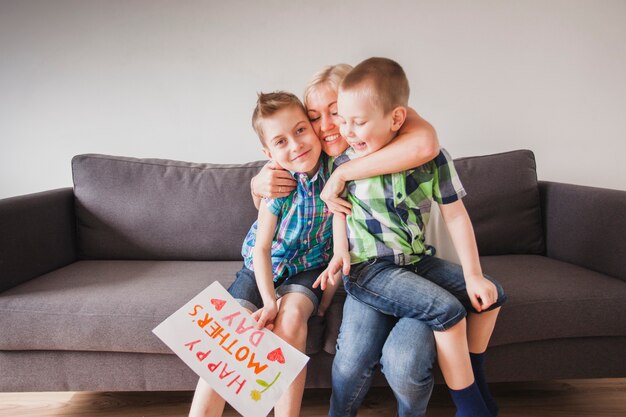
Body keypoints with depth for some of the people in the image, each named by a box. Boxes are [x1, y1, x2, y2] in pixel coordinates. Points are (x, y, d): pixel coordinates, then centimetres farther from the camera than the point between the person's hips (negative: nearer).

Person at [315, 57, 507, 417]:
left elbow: (455, 215, -4)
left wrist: (473, 275, -6)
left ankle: (475, 379, 24)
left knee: (492, 294, 4)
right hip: (367, 267, -4)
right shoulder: (344, 162, -12)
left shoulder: (432, 158, -11)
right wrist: (340, 251, -8)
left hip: (417, 259, 4)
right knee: (447, 309, -23)